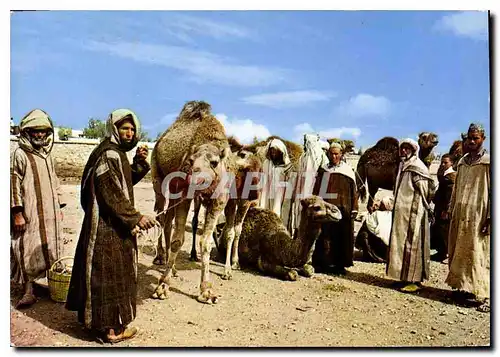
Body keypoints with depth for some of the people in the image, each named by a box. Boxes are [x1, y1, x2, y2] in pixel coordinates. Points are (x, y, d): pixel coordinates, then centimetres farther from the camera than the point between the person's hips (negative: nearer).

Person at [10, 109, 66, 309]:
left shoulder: (47, 155, 14)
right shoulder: (20, 155, -6)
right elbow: (14, 184, -10)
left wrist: (59, 207, 14)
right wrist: (17, 213, -14)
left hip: (50, 214, 6)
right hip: (29, 214, -6)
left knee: (51, 249, 11)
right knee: (28, 251, -2)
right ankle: (28, 291, 6)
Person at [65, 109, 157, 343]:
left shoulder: (117, 153, 12)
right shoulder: (109, 154, -18)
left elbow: (124, 182, 16)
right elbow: (112, 195, -23)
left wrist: (139, 163, 3)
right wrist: (136, 218, -21)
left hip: (110, 224, 10)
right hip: (108, 226, -10)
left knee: (101, 272, 19)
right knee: (110, 273, 0)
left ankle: (95, 318, 34)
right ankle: (110, 327, 13)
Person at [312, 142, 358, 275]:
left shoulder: (347, 170, 6)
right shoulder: (323, 170, 10)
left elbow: (353, 191, 4)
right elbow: (316, 190, 11)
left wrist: (354, 209, -2)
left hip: (342, 208, -1)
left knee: (341, 236, 2)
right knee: (324, 235, 1)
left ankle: (339, 264, 12)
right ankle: (323, 263, 10)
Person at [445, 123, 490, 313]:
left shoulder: (488, 162, -5)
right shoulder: (462, 161, 13)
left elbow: (493, 191, -9)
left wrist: (490, 217, -14)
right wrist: (451, 210, 12)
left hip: (478, 215, -6)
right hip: (460, 214, 6)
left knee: (479, 254, -4)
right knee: (459, 252, 9)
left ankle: (483, 295, 3)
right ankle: (463, 288, 19)